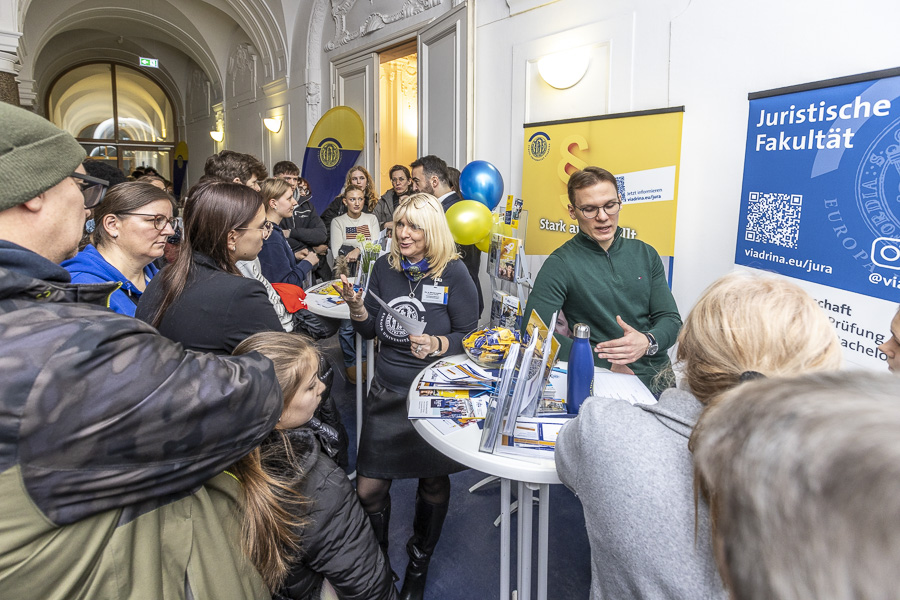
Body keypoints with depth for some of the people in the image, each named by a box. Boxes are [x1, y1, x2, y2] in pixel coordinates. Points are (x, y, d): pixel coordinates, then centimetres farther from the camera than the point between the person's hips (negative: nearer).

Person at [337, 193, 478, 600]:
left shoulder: (453, 272, -11)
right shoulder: (386, 267, 0)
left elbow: (470, 336, -8)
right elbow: (370, 330, 7)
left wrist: (437, 345, -26)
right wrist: (357, 308, -13)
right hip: (387, 393, 3)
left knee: (433, 481, 15)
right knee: (368, 490, 3)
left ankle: (419, 562, 43)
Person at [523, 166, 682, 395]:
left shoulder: (645, 254, 12)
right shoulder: (560, 264, -4)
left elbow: (671, 318, 10)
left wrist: (647, 342, -15)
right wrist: (606, 363, -16)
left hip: (660, 374, 5)